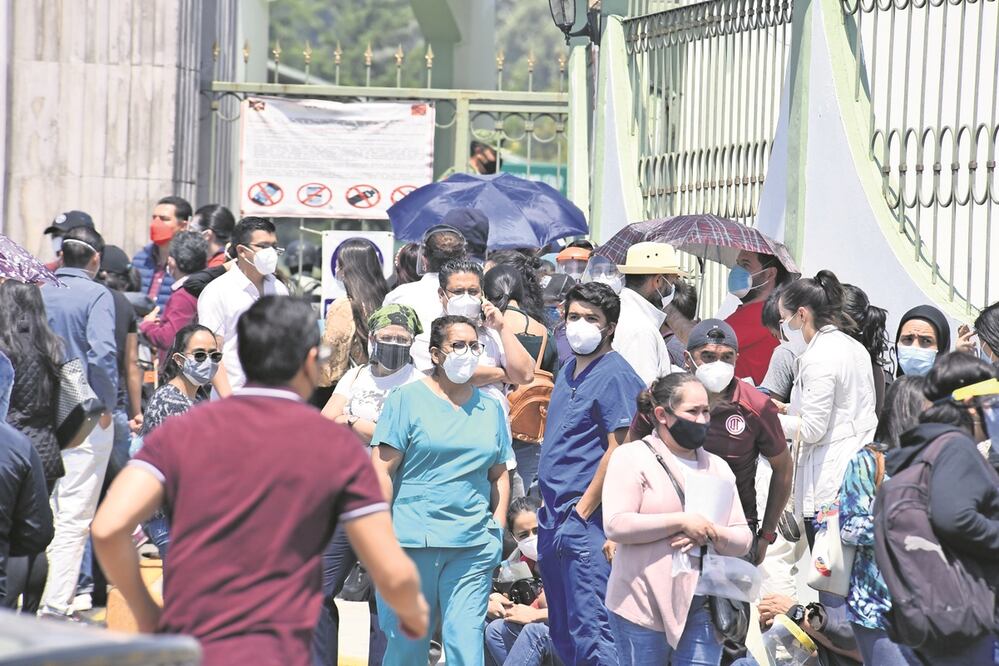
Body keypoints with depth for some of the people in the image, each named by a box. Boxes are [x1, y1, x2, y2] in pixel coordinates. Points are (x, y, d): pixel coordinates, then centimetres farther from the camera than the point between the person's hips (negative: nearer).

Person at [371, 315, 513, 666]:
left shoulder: (490, 407, 14)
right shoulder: (407, 399, 1)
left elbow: (499, 474, 19)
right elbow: (382, 468, -3)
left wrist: (498, 527, 8)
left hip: (473, 545, 3)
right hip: (413, 540, -3)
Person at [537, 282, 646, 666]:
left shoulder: (615, 376, -10)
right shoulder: (569, 371, 17)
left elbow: (618, 451, -17)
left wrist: (582, 511, -16)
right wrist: (550, 510, 16)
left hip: (586, 523, -10)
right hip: (555, 519, 10)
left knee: (590, 634, -13)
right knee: (563, 634, 14)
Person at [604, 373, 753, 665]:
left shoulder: (718, 467, 16)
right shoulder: (632, 457, -1)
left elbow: (743, 539, 12)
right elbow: (616, 525, -14)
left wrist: (711, 535, -10)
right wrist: (682, 522, -15)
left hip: (702, 608, 4)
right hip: (644, 606, -4)